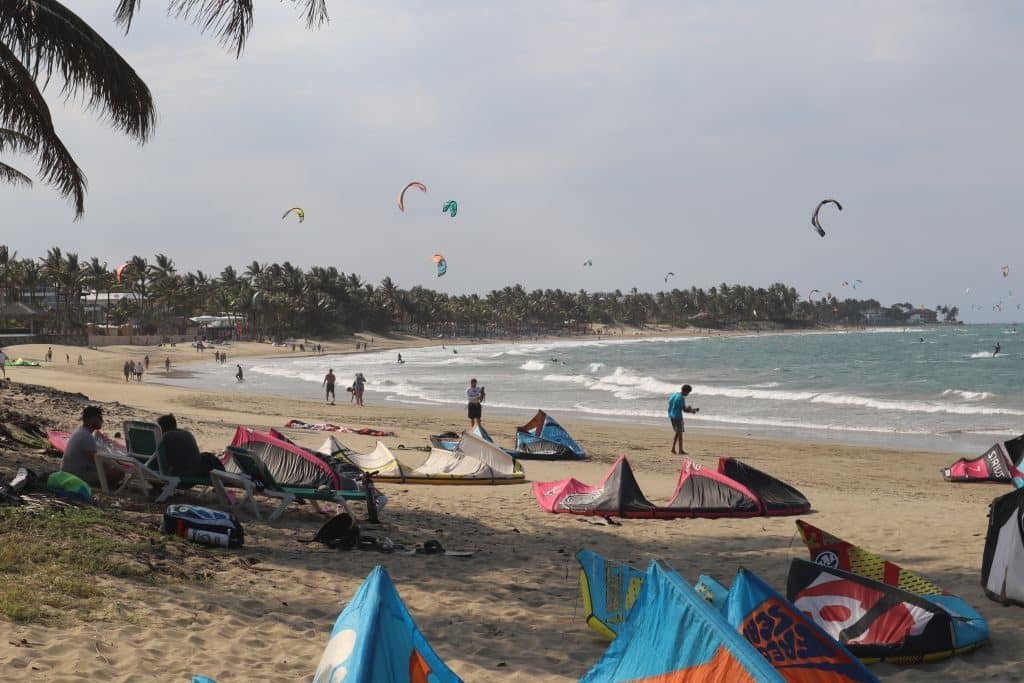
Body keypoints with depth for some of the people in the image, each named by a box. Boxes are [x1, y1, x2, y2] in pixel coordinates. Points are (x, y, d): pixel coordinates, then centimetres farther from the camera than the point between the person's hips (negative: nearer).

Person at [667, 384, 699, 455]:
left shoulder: (673, 395, 9)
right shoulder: (681, 398, -17)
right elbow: (684, 410, -16)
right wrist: (692, 410, 1)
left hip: (671, 416, 8)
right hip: (678, 417, -8)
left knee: (677, 433, 18)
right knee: (680, 433, 1)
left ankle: (673, 448, 13)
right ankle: (681, 451, 5)